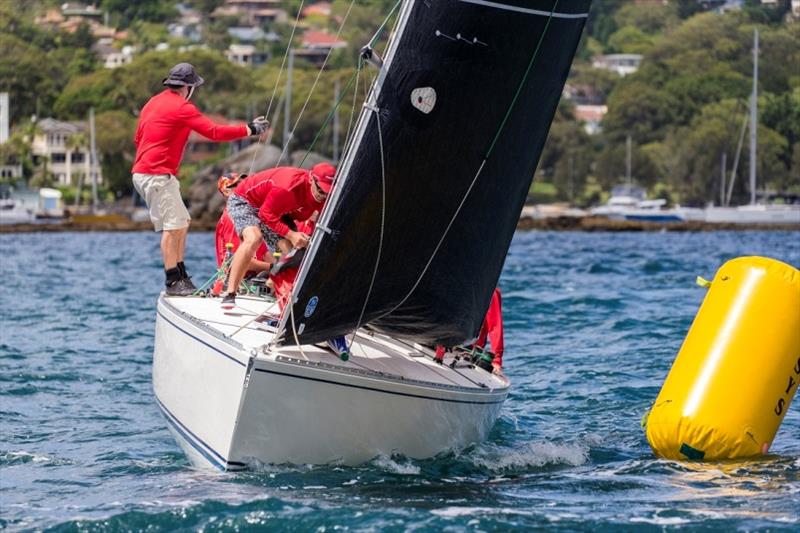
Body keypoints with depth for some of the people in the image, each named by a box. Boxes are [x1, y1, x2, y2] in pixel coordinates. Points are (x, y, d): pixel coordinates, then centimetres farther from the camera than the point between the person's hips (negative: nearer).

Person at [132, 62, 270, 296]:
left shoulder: (153, 103, 17)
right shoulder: (181, 108, -11)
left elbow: (138, 138, 23)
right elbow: (214, 132, -14)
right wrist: (250, 129, -6)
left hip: (143, 172, 10)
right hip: (158, 175, -10)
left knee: (182, 222, 14)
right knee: (172, 226, -10)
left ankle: (181, 275, 14)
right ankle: (173, 282, -10)